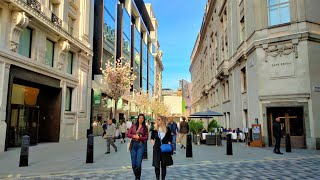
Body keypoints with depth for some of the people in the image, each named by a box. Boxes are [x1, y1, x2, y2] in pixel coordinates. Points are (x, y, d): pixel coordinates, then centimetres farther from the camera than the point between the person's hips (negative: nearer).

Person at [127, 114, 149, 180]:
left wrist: (139, 137, -15)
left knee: (138, 163, -8)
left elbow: (146, 138, 0)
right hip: (133, 145, 2)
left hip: (141, 145, -2)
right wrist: (134, 136, -13)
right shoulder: (133, 126, 6)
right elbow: (128, 134, 5)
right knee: (133, 164, 6)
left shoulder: (145, 128, 3)